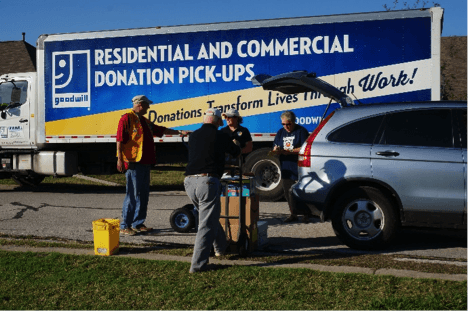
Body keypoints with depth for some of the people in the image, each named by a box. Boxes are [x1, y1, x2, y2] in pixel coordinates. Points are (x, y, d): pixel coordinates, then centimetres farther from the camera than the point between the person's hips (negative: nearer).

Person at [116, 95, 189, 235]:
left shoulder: (145, 121, 21)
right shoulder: (127, 118, -6)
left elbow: (161, 130, 28)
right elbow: (120, 140, -12)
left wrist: (180, 132, 26)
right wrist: (120, 159, -19)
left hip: (145, 163, 9)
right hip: (133, 162, -9)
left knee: (143, 194, 10)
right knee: (132, 195, -8)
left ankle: (138, 224, 19)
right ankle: (124, 226, -1)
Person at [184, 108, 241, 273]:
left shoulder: (193, 136, 16)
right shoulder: (220, 136, 2)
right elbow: (236, 152, 18)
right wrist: (233, 145, 44)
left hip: (189, 181, 6)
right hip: (207, 182, -6)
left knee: (209, 217, 26)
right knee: (207, 224, -2)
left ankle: (221, 247, 43)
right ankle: (198, 264, -6)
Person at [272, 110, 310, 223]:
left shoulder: (301, 131, -4)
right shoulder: (281, 132, 14)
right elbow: (275, 148, 12)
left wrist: (289, 151, -19)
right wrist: (276, 150, -12)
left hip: (299, 168, -6)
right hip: (286, 168, 6)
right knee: (288, 192, 9)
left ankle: (306, 215, 10)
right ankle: (293, 214, 20)